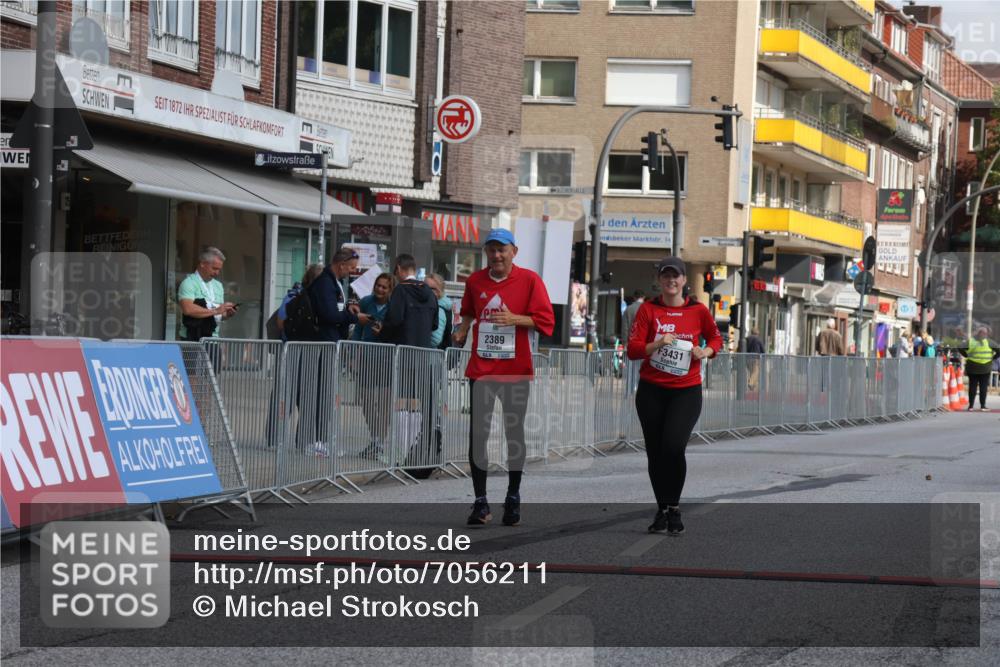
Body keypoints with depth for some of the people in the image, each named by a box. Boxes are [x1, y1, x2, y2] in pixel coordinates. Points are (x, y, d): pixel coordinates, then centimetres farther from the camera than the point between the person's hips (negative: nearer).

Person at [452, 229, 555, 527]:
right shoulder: (475, 280, 8)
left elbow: (545, 320, -8)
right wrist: (462, 331, 9)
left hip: (516, 370, -2)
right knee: (477, 434, -3)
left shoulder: (529, 279, -4)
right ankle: (480, 503, 1)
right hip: (481, 369, 2)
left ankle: (513, 499, 19)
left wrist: (514, 318, -21)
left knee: (515, 434, 7)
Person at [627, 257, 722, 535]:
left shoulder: (698, 310, 3)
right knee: (655, 452, 6)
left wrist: (705, 352, -2)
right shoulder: (648, 310, 1)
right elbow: (633, 349, -3)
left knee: (674, 446, -19)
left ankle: (674, 507, -2)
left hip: (686, 391, -1)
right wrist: (657, 344, -20)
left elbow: (715, 337, 19)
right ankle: (662, 509, 22)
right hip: (651, 390, 2)